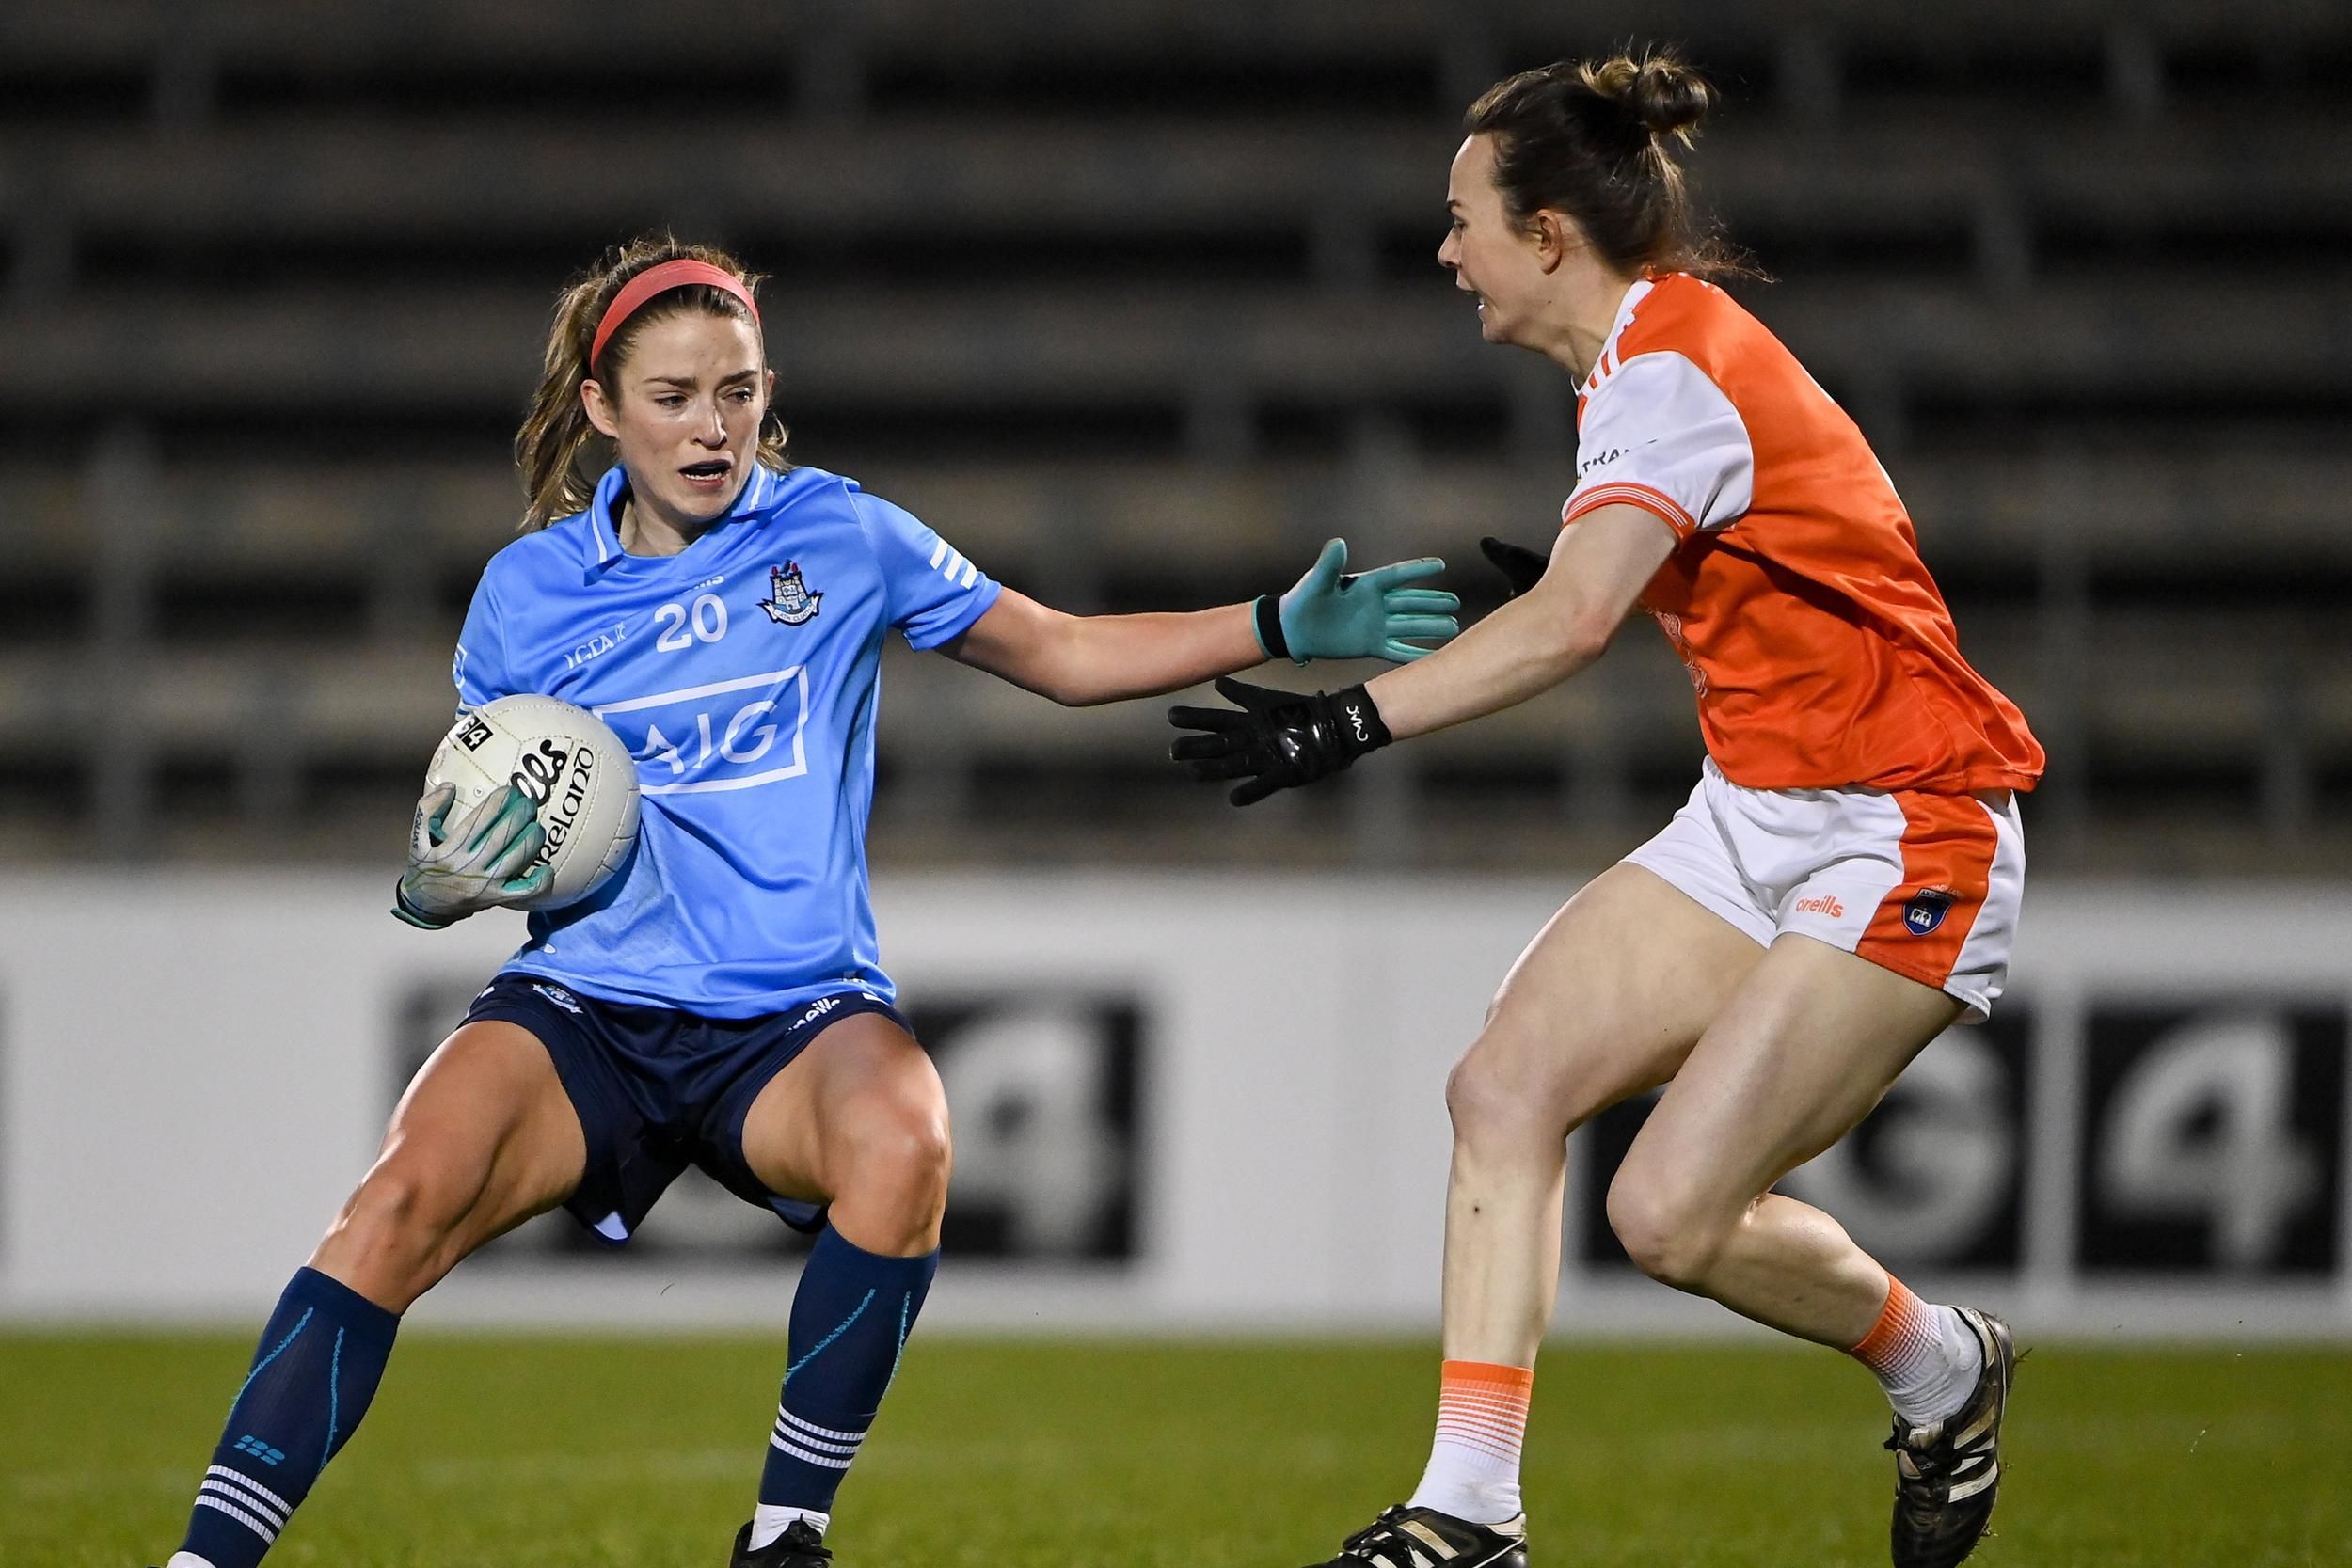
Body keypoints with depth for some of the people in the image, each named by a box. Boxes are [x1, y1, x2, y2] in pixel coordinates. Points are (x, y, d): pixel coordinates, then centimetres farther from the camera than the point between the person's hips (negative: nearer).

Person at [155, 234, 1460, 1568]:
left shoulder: (841, 537, 7)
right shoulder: (528, 592, 8)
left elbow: (1063, 655, 17)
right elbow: (462, 835, 18)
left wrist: (1286, 630, 8)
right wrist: (436, 886, -6)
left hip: (798, 1017, 0)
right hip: (584, 1008, 0)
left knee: (903, 1144, -35)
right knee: (404, 1199, -29)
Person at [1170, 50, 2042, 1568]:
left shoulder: (1672, 371, -20)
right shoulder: (1651, 354, 10)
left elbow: (1571, 625, -36)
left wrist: (1352, 721, -39)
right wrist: (1577, 576, 10)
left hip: (1901, 841, -10)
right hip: (1757, 817, 10)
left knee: (1671, 1212, -15)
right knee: (1505, 1085, -6)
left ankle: (1944, 1372, 14)